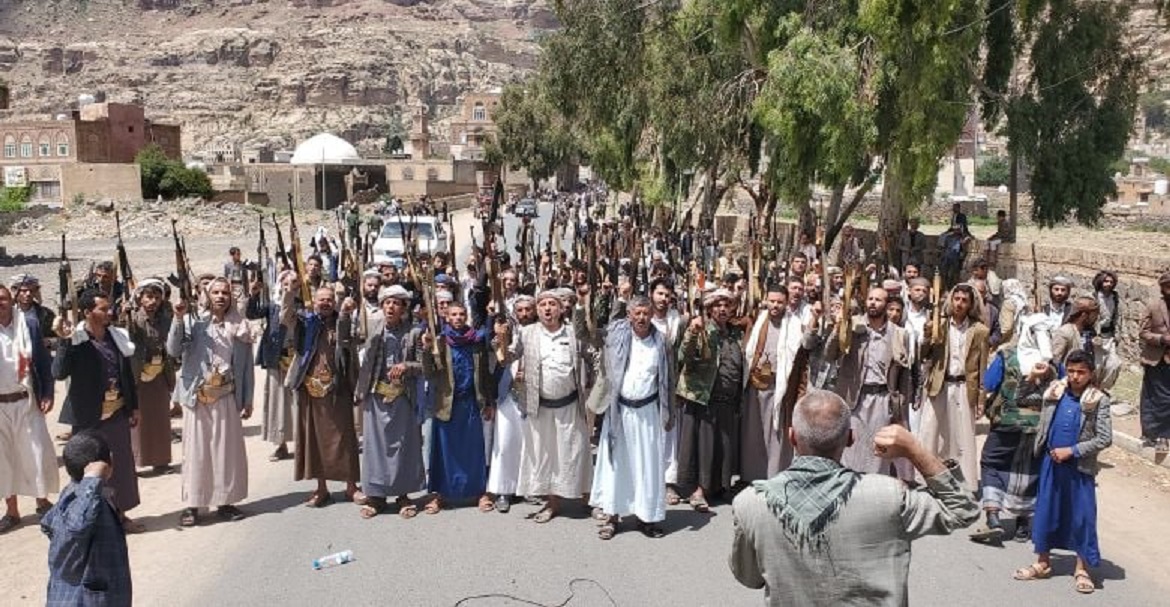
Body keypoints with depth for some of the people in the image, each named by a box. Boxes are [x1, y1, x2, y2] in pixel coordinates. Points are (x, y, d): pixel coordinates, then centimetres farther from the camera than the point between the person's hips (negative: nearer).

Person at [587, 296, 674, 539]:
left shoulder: (661, 342, 0)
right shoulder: (616, 335, -3)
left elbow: (667, 380, 4)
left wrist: (668, 414, 4)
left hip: (648, 411, 0)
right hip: (619, 408, 0)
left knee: (648, 463, 5)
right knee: (615, 460, 6)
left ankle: (647, 516, 16)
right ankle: (612, 515, 16)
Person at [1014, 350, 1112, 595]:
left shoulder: (1099, 401, -9)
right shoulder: (1054, 394, 0)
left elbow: (1104, 439, -12)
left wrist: (1072, 451, -15)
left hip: (1080, 467, -3)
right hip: (1051, 462, 3)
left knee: (1082, 517, 3)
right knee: (1045, 511, 10)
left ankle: (1082, 570, 17)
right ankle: (1043, 562, 24)